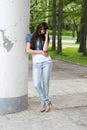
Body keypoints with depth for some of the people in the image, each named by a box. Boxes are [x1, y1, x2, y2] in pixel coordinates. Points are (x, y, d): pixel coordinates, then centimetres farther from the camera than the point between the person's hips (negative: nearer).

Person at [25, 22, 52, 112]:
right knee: (37, 85, -12)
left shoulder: (45, 38, 9)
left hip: (46, 62, 1)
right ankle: (47, 102, 5)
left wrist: (46, 37, -6)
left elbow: (45, 49, -10)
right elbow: (27, 50, -7)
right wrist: (41, 52, -8)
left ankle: (43, 103, 16)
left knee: (45, 83, 1)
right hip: (36, 64, -1)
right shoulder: (30, 36, 4)